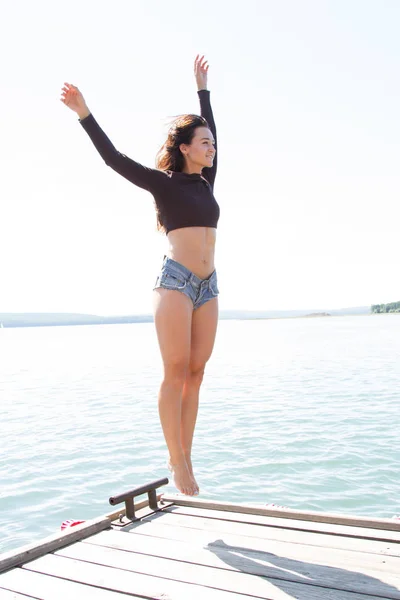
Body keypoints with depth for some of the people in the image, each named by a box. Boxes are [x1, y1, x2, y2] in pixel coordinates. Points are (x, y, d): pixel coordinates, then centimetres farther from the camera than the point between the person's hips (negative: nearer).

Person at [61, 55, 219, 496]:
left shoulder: (205, 182, 18)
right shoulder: (163, 183, 3)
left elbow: (211, 131, 32)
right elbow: (114, 158, 1)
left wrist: (202, 89, 40)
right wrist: (85, 115, -3)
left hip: (208, 285, 6)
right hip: (175, 280, -6)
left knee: (195, 373, 2)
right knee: (175, 373, -7)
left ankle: (185, 460, 8)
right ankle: (177, 464, -1)